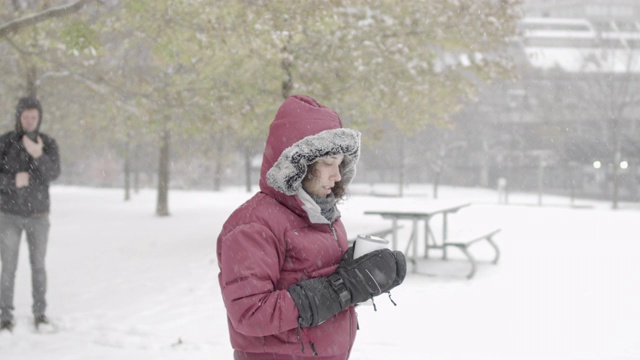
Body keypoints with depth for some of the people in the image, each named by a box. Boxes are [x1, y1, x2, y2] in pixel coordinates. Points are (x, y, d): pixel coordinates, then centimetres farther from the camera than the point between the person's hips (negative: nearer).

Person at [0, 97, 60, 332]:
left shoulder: (48, 143, -4)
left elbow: (53, 173, -20)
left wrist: (38, 155, -38)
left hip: (38, 215, 1)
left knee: (38, 266, 8)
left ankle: (39, 312, 22)